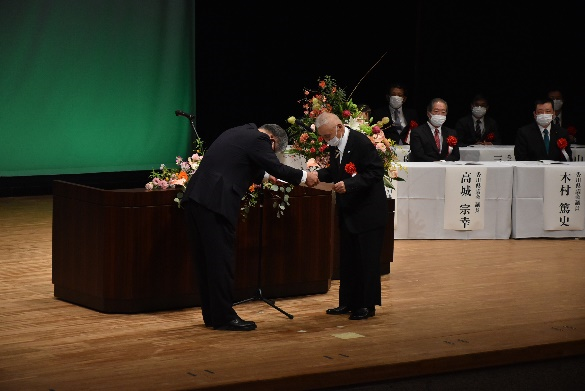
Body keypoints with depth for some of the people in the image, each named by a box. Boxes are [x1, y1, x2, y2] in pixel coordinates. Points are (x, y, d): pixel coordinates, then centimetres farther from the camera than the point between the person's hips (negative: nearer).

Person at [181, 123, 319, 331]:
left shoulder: (238, 133, 24)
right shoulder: (258, 140, -4)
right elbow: (277, 168, -4)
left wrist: (264, 176, 42)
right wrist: (304, 176, 9)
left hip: (194, 198, 9)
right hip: (215, 203, -9)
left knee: (206, 260, 14)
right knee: (222, 260, -2)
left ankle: (211, 314, 21)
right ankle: (224, 317, 2)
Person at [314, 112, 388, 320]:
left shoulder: (360, 142, -19)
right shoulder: (335, 145, 5)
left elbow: (376, 172, -21)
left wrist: (349, 184, -28)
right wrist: (319, 174, -3)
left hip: (368, 211, -9)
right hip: (347, 211, 9)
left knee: (367, 259, -3)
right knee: (347, 258, 12)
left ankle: (367, 305, 4)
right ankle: (348, 303, 20)